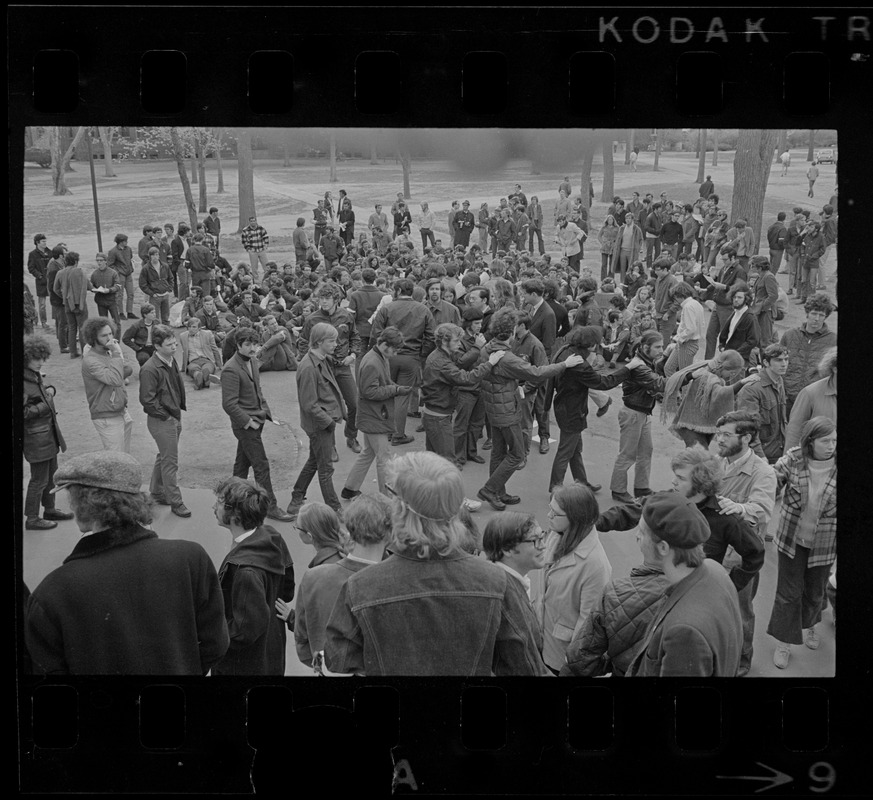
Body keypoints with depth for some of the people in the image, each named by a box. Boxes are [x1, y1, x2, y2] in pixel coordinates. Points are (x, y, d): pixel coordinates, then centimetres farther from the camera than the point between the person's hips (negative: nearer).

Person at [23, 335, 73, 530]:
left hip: (49, 435, 10)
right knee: (39, 479, 0)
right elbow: (23, 413, -26)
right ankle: (32, 518, 12)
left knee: (52, 475, 21)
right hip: (36, 438, -10)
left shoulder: (36, 375, 6)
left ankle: (50, 509, 36)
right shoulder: (22, 383, -23)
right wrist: (43, 406, -22)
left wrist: (50, 389, 6)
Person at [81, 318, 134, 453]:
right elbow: (115, 380, -32)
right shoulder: (90, 361, -21)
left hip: (122, 413, 9)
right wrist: (117, 354, -27)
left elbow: (128, 369, 18)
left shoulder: (109, 352, 7)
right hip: (107, 419, -9)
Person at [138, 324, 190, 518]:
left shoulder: (171, 361, 6)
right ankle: (175, 502, 6)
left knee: (164, 457, 20)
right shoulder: (150, 369, -22)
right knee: (170, 461, -2)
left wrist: (178, 413, 14)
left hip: (174, 417, 9)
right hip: (161, 421, -9)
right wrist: (165, 416, -15)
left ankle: (156, 493, 34)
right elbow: (147, 399, -21)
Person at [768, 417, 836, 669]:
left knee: (815, 591, 21)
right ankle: (783, 642, 23)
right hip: (792, 539, -1)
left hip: (823, 544, 1)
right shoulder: (792, 460, -16)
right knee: (788, 592, 7)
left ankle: (808, 625, 50)